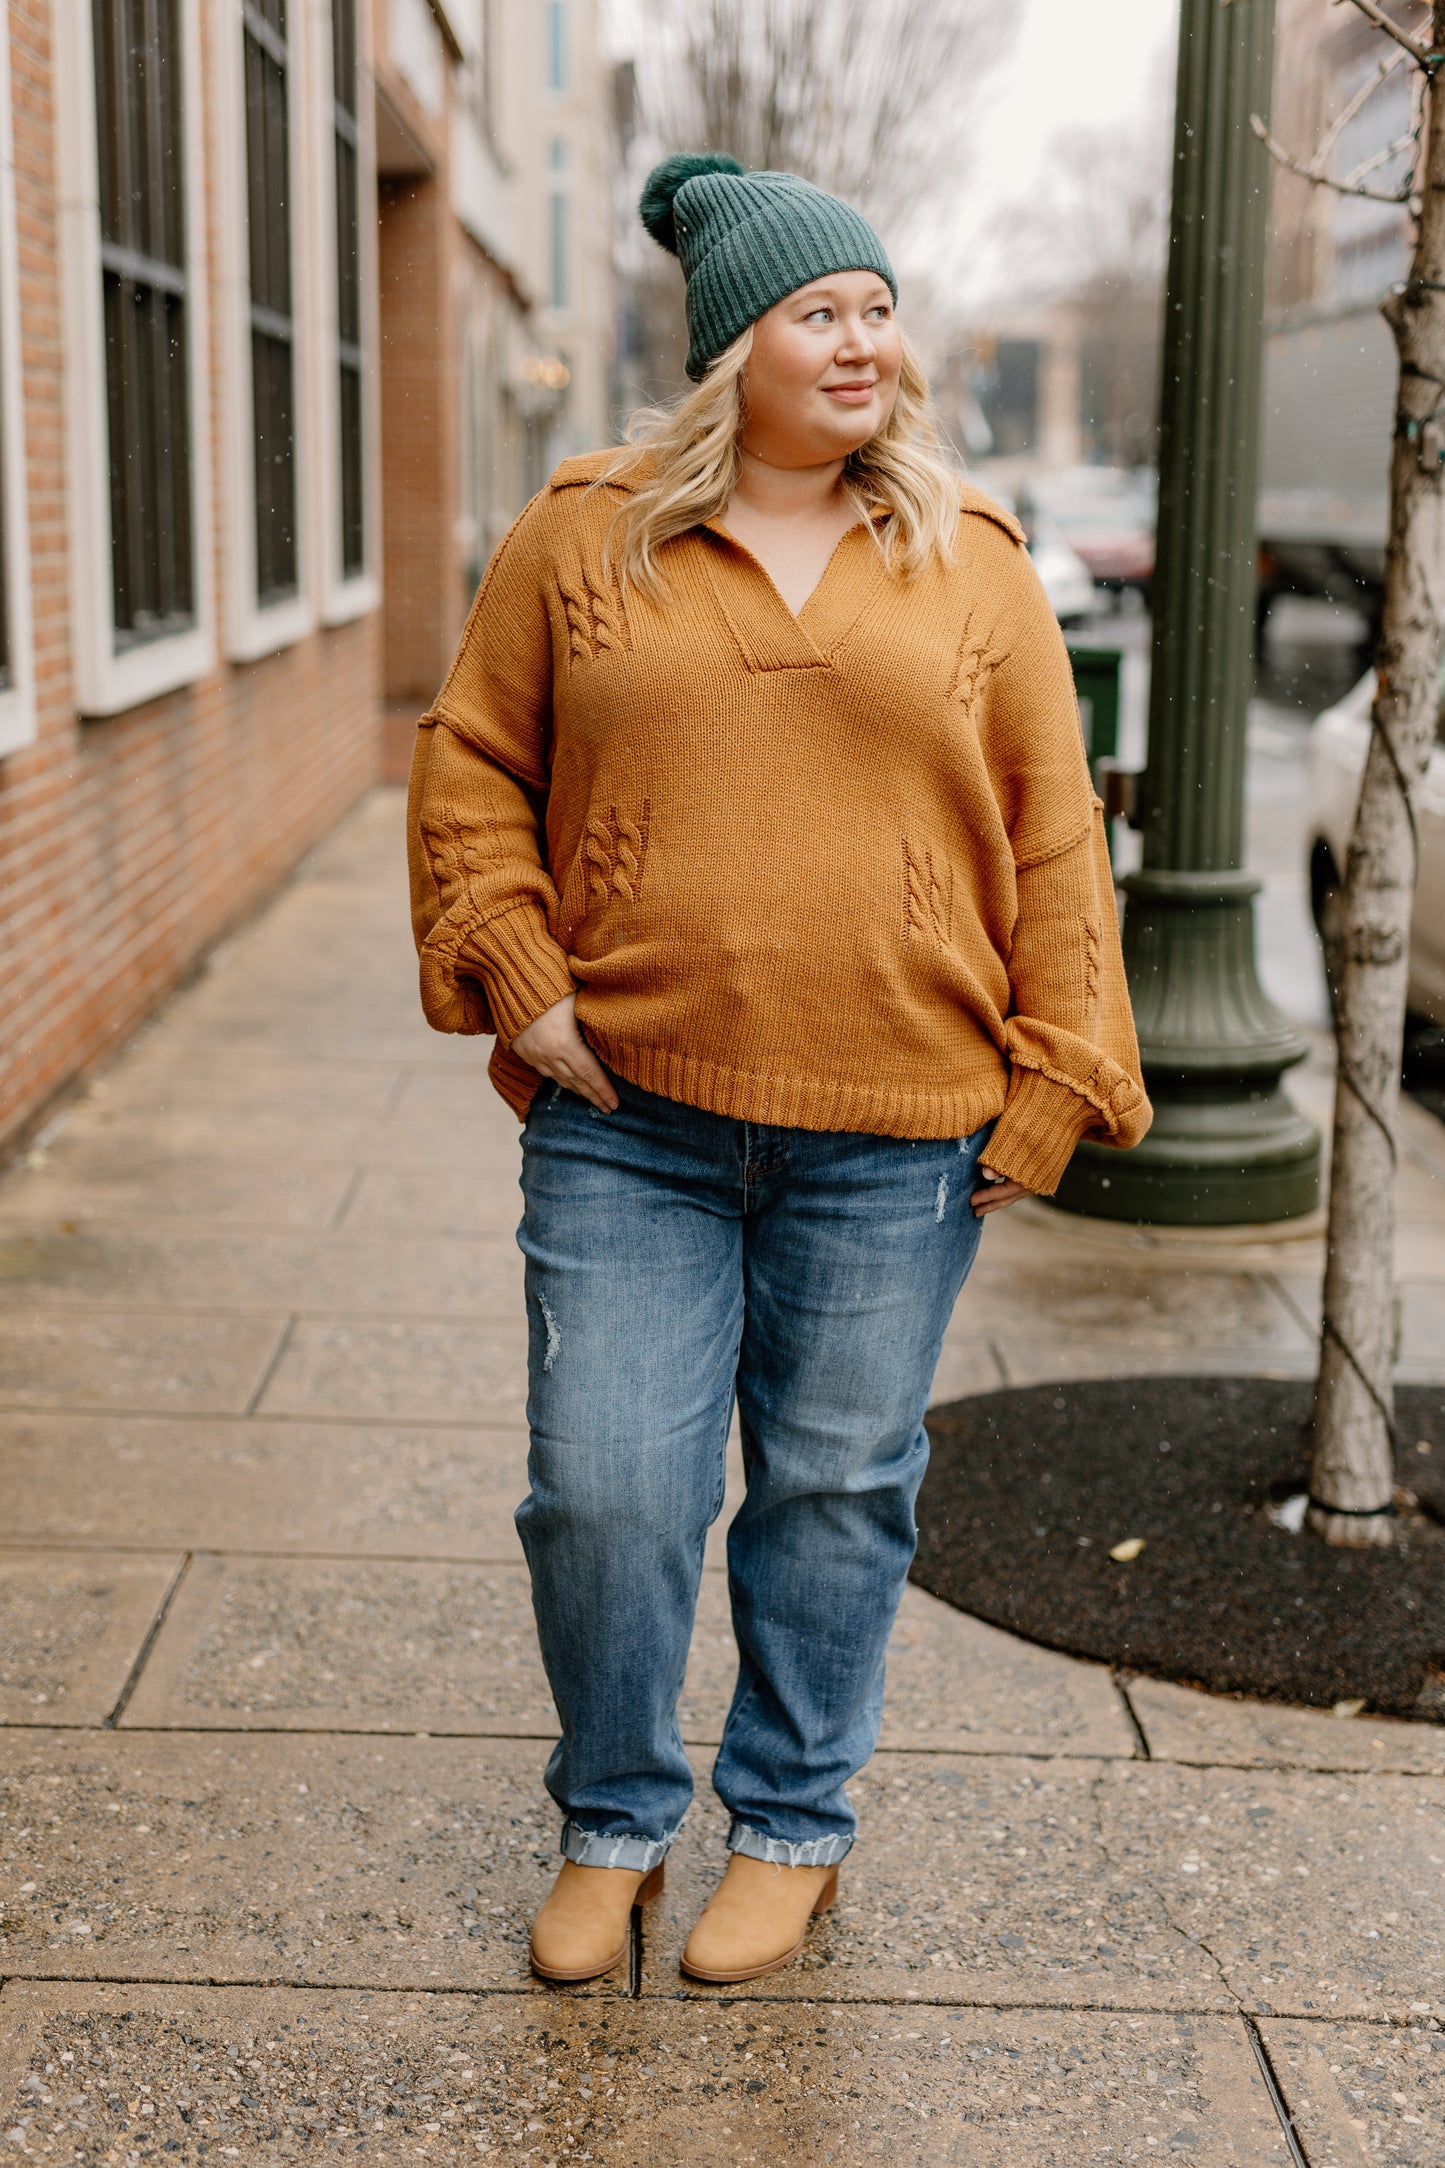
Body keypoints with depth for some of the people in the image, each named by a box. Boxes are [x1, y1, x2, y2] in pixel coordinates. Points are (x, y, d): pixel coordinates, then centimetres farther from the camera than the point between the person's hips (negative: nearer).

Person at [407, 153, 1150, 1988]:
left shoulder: (973, 565, 6)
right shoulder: (582, 535, 4)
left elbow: (1052, 840, 6)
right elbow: (471, 767, 9)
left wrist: (1051, 1085, 0)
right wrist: (518, 978, -3)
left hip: (889, 1142, 1)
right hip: (627, 1124, 0)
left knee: (836, 1492, 11)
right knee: (602, 1494, 2)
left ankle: (792, 1823, 33)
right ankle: (613, 1822, 28)